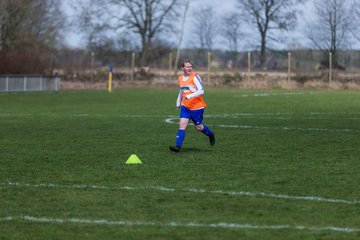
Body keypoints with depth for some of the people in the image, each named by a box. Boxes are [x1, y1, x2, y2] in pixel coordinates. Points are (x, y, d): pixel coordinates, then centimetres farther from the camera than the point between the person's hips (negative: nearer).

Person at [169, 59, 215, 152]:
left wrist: (190, 96, -31)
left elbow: (201, 91, -20)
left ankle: (210, 134, 38)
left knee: (198, 127, 7)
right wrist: (178, 102, 23)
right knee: (182, 124, -11)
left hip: (197, 106, -5)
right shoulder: (180, 79, 8)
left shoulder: (195, 77, -13)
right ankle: (178, 146, -15)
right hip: (185, 106, 5)